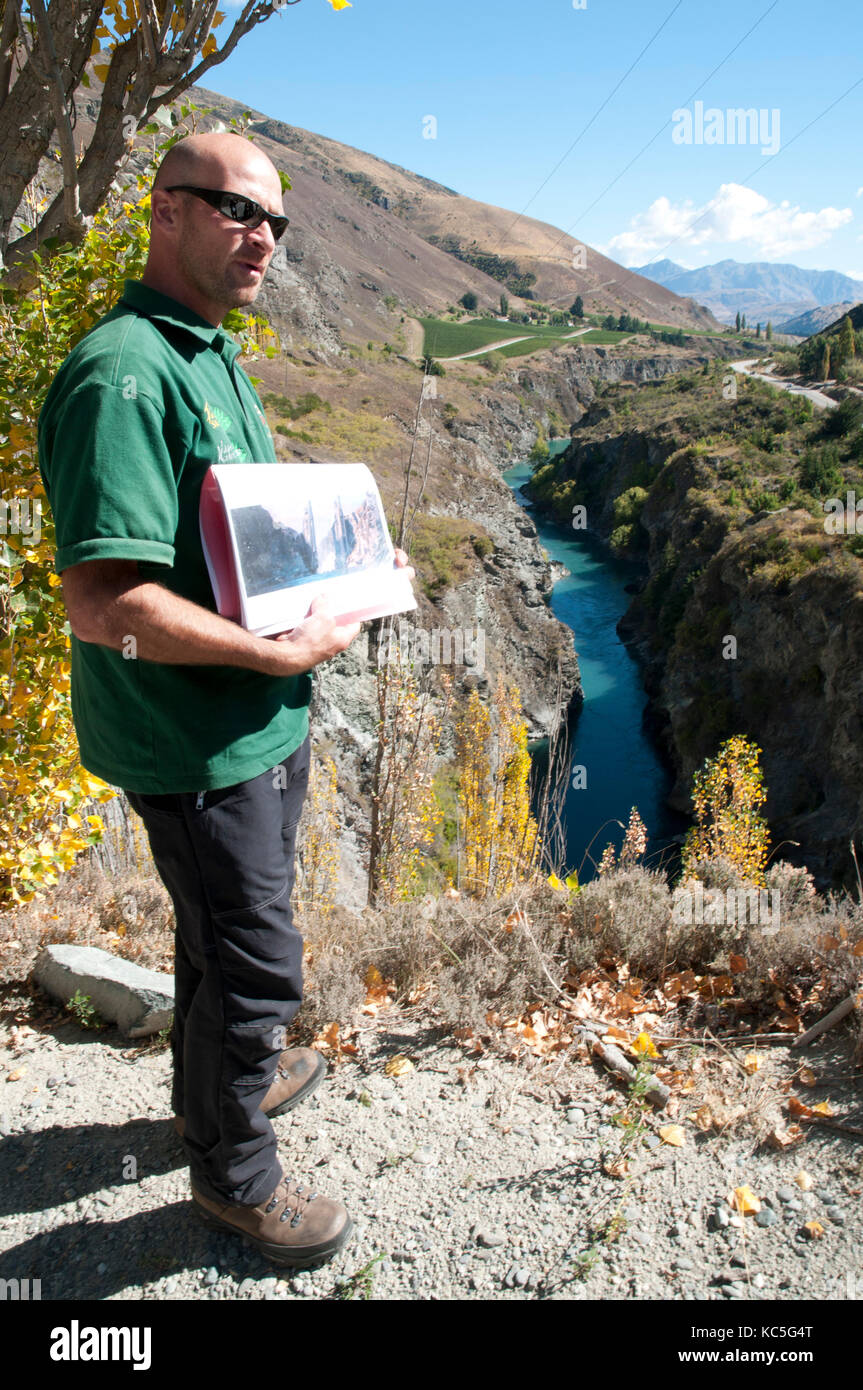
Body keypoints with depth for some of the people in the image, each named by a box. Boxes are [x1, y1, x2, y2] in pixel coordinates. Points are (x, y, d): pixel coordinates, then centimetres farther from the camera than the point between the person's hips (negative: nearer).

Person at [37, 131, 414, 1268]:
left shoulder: (214, 357, 11)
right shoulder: (125, 373, -23)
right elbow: (101, 604, -30)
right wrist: (284, 652, -24)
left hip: (262, 717, 10)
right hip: (197, 741, -9)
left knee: (225, 926, 26)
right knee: (256, 961, 6)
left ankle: (226, 1074, 51)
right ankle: (233, 1174, 31)